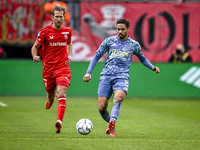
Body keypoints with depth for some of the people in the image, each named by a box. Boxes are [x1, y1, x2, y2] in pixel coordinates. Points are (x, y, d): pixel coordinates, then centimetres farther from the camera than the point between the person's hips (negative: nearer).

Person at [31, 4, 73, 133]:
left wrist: (69, 56, 9)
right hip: (48, 67, 0)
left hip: (63, 67, 0)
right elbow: (35, 47, 4)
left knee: (61, 93, -18)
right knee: (50, 93, 11)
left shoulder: (67, 31, 4)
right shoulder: (45, 31, -4)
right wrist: (35, 56, -17)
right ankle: (50, 100, 51)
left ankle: (59, 121, -27)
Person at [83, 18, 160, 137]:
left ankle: (112, 124, -41)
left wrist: (152, 67, 12)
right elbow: (97, 56, 14)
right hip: (106, 76, 1)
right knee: (101, 107, -7)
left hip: (122, 77, -1)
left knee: (118, 97, -33)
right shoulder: (109, 41, 10)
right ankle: (110, 122, 22)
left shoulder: (133, 44, 12)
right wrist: (88, 72, 6)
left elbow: (142, 58, 29)